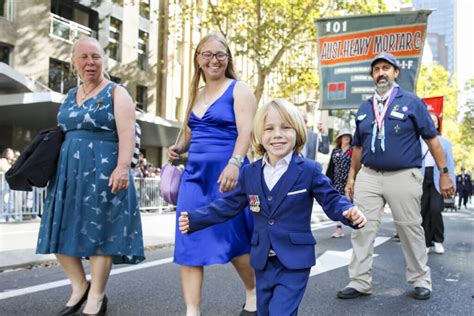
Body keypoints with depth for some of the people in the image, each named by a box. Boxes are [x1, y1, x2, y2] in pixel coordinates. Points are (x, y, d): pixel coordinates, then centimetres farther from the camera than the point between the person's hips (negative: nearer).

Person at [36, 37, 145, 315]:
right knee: (61, 230, 6)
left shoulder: (117, 93, -3)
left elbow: (127, 133, -15)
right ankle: (79, 286, 23)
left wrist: (123, 166, -28)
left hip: (103, 171, -6)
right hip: (68, 171, 7)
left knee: (98, 231, -3)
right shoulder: (71, 95, 16)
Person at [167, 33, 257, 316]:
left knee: (232, 239, 2)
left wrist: (234, 164, -31)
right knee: (189, 241, 0)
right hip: (195, 174, 6)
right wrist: (179, 148, 4)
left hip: (227, 172, -6)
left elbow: (245, 132, -15)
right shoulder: (196, 94, 17)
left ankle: (253, 293, 29)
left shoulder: (239, 90, -2)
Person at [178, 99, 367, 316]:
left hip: (295, 261, -5)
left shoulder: (309, 170, -7)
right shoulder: (249, 173, 4)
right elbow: (229, 205, 8)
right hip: (263, 261, 5)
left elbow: (331, 200, -5)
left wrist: (349, 212, -27)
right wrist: (195, 219, 2)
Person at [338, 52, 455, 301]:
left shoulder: (411, 102, 0)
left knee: (411, 230, 6)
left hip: (403, 176, -3)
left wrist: (444, 173, -4)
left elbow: (431, 139, 0)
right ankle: (359, 282, 10)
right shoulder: (364, 108, 11)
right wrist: (351, 177, 13)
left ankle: (421, 280, 23)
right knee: (361, 229, 0)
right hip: (368, 176, 4)